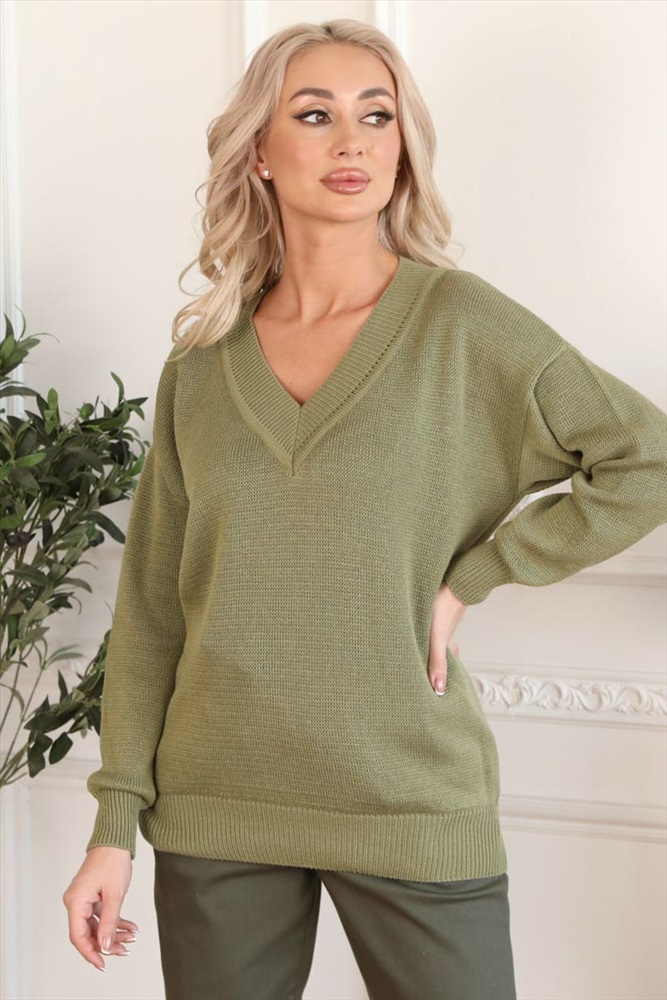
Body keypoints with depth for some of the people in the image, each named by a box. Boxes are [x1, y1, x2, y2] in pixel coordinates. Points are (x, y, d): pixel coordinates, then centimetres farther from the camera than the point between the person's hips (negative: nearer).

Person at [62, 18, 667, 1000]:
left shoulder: (460, 322, -4)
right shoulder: (202, 364, 4)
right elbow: (151, 602, 6)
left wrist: (470, 579, -9)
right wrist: (115, 823, 2)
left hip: (413, 805, -2)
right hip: (217, 809, 3)